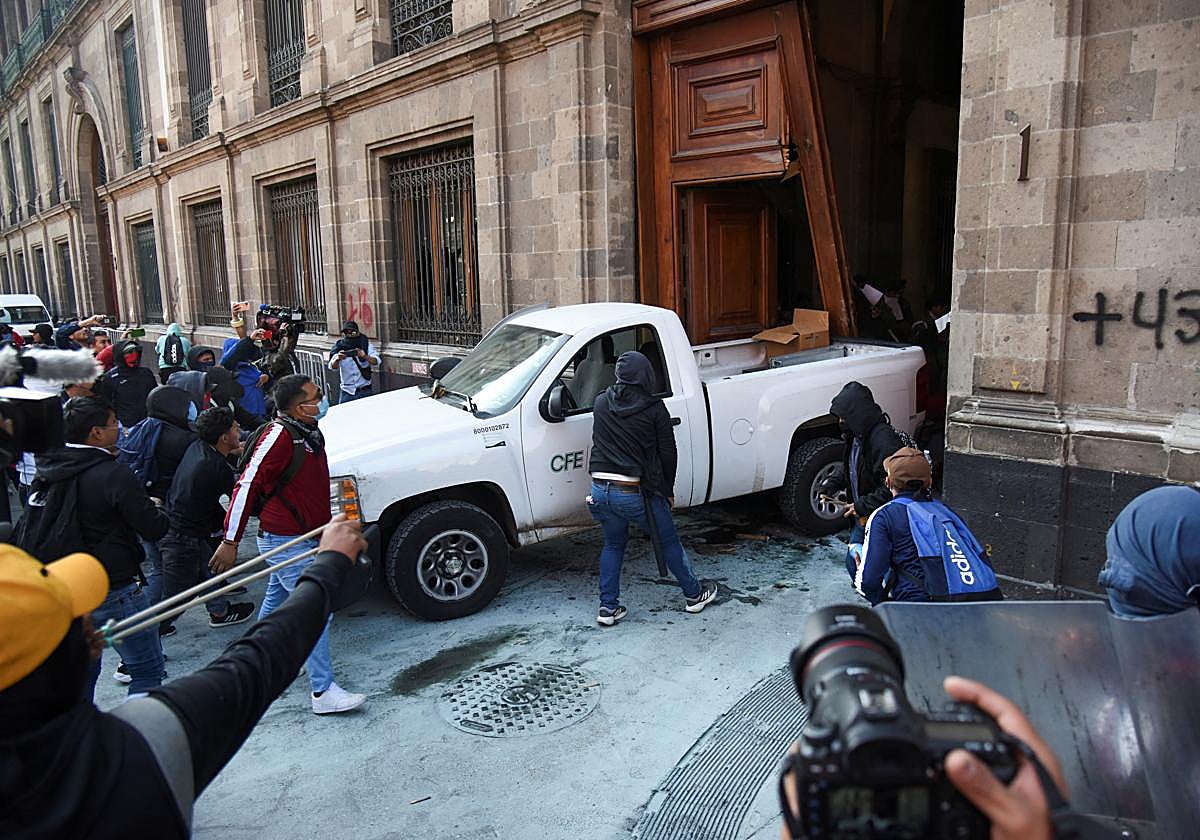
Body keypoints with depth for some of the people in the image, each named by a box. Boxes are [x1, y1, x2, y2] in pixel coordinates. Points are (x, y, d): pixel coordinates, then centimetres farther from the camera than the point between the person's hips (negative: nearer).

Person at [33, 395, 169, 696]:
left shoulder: (48, 471, 2)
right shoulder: (113, 475, -20)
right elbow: (154, 529, -19)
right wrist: (156, 510, 4)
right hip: (114, 590, -8)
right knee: (147, 670, 4)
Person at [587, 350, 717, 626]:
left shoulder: (601, 403, 6)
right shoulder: (653, 409, -6)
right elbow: (668, 454, -3)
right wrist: (668, 491, 10)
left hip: (600, 489, 4)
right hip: (637, 492, -4)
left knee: (613, 544, 23)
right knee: (669, 542, 16)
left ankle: (608, 607, 21)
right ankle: (694, 594, 31)